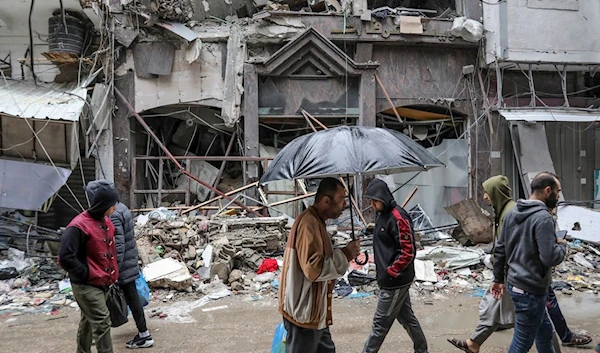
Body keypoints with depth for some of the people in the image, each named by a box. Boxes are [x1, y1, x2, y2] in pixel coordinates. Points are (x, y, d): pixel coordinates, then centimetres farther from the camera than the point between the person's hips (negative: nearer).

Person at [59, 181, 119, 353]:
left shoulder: (105, 222, 7)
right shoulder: (79, 226, -21)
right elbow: (65, 257, -24)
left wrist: (113, 273, 12)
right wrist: (86, 274, -17)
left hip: (103, 283, 9)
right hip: (87, 285, -9)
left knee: (89, 321, 20)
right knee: (102, 322, -7)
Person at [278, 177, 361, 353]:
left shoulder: (317, 222, 12)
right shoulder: (309, 223, -23)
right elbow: (313, 268, -29)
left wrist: (344, 254, 7)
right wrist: (345, 254, -19)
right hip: (303, 313, -10)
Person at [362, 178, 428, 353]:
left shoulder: (398, 218, -21)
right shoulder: (382, 214, 8)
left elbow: (408, 252, -21)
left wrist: (389, 273, -18)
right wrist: (384, 273, 11)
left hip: (395, 281, -9)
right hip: (395, 280, 9)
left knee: (380, 323, 3)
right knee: (406, 317, 19)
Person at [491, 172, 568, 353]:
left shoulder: (512, 213, 7)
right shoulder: (543, 218, -19)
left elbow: (500, 249, 11)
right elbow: (550, 257, -24)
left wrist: (498, 279, 18)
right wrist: (562, 245, -3)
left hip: (515, 284, 9)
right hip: (531, 290, -9)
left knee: (545, 332, 25)